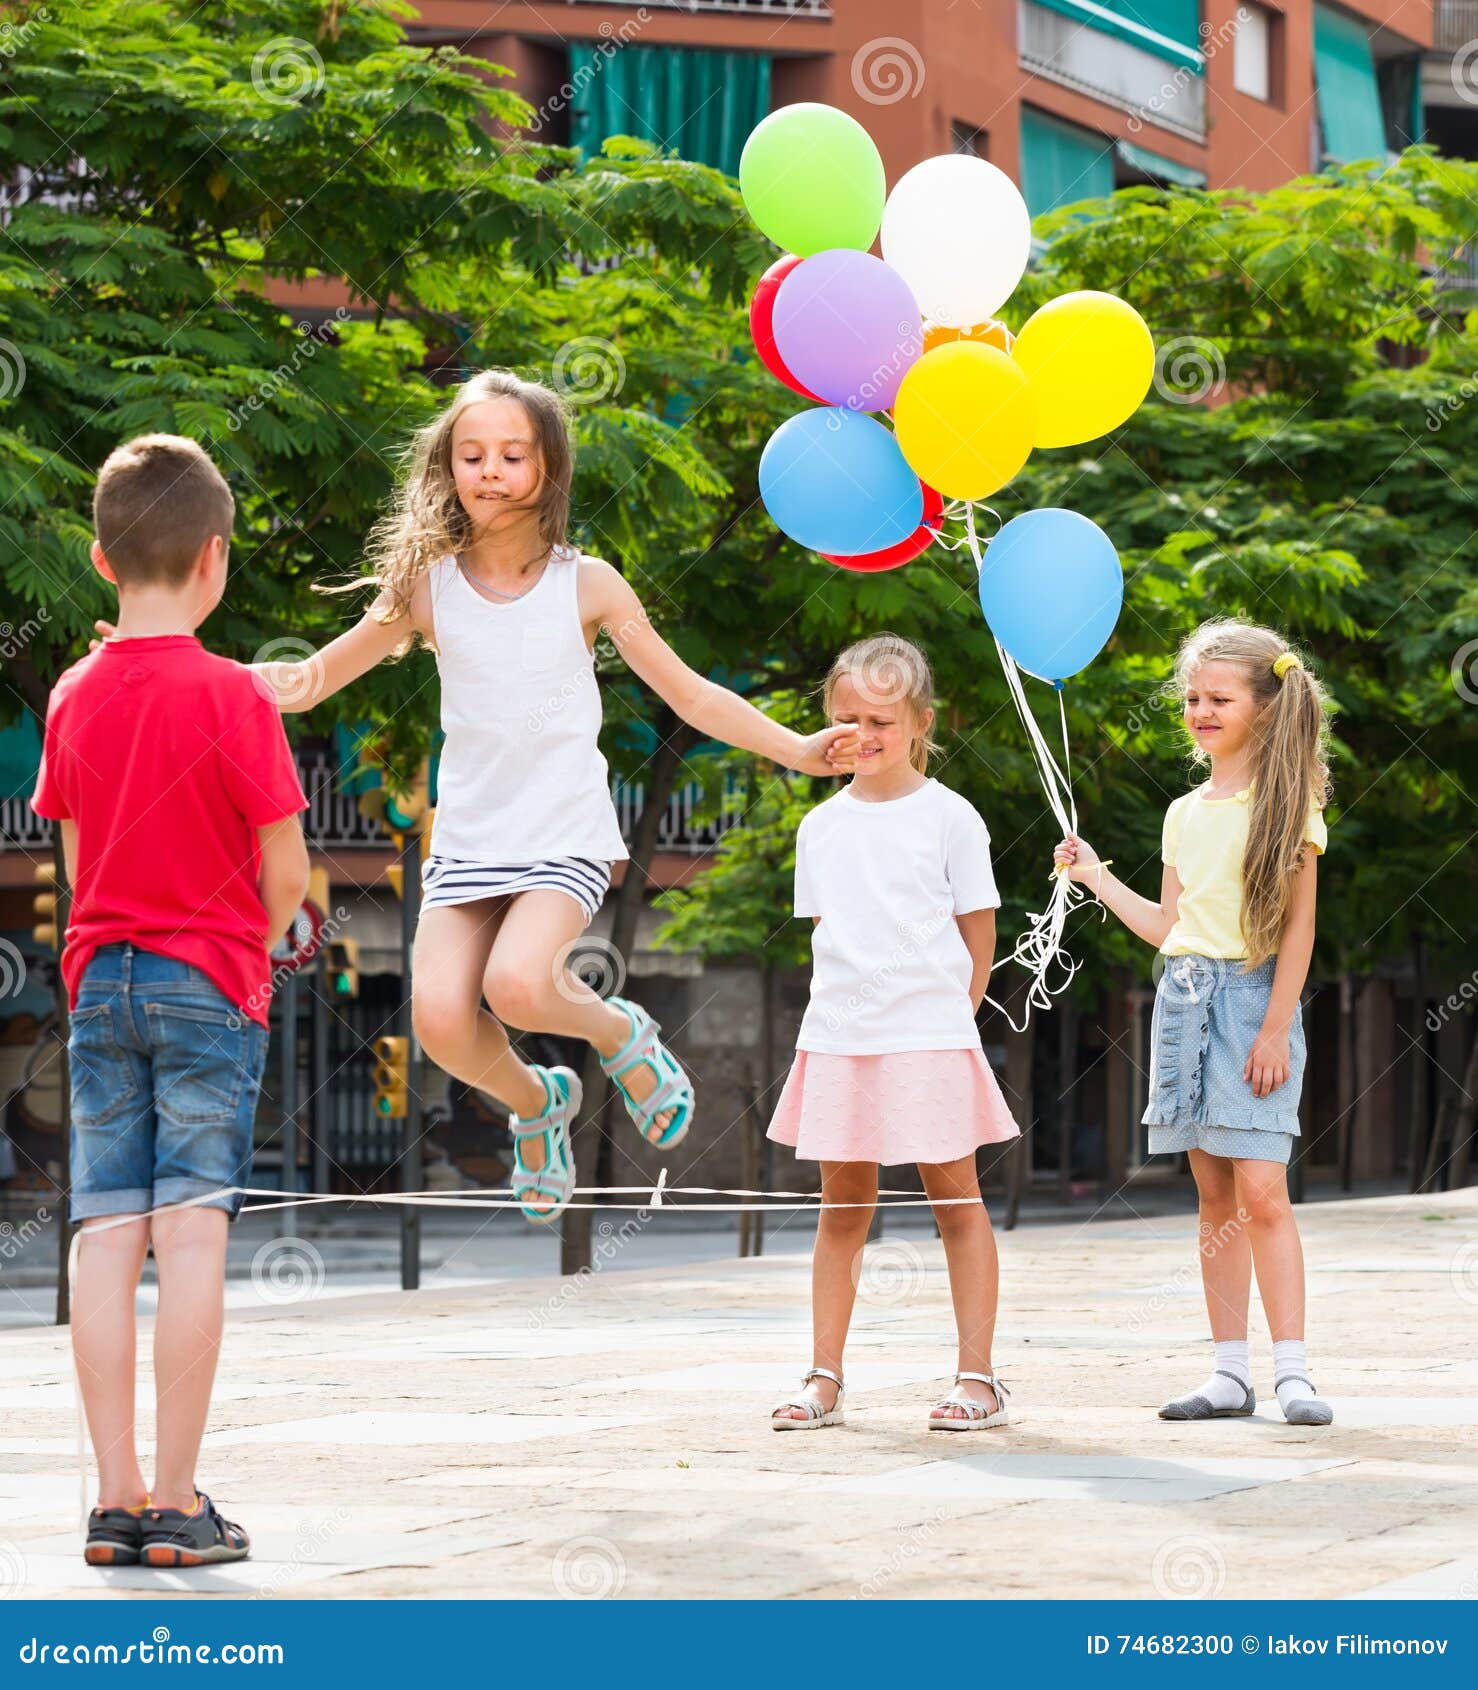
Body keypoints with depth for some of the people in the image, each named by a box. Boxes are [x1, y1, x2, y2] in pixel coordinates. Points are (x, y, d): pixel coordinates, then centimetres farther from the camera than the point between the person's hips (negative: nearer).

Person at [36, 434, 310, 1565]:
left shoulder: (75, 697, 5)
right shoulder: (231, 696, -10)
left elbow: (75, 854, 13)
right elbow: (285, 874, -7)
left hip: (99, 981, 5)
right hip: (209, 981, -4)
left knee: (107, 1238, 3)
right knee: (193, 1232, -5)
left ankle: (115, 1499, 2)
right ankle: (176, 1503, -6)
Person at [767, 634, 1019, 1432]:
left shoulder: (948, 815, -1)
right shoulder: (822, 825, 10)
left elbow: (978, 935, 1)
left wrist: (942, 1018, -2)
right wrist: (848, 1007, 4)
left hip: (930, 1035, -4)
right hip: (838, 1037, 4)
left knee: (956, 1202, 1)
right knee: (842, 1209, 7)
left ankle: (977, 1377, 5)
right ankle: (824, 1380, 10)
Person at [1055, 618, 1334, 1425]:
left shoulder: (1287, 804, -3)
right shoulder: (1185, 814, 15)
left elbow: (1298, 927, -6)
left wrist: (1276, 1028, -12)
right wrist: (1096, 875, 16)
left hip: (1254, 996, -6)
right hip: (1184, 995, 6)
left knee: (1261, 1192, -12)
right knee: (1215, 1196, 5)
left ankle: (1291, 1373, -12)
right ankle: (1231, 1372, 6)